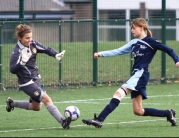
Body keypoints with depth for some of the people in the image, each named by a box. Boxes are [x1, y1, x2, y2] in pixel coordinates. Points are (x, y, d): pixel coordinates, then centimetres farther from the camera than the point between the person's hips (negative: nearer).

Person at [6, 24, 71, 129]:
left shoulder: (33, 44, -3)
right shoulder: (17, 52, -21)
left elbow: (46, 49, 3)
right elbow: (12, 69, -25)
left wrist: (56, 54, -17)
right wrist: (22, 62, -41)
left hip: (35, 79, 8)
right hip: (26, 83, -8)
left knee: (36, 107, 22)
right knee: (46, 99, -21)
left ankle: (12, 103, 40)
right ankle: (62, 121, -26)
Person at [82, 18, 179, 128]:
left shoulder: (150, 41, -1)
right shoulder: (134, 43, 20)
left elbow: (168, 50, 0)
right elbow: (118, 51, 15)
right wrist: (101, 54, 5)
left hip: (141, 74, -9)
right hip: (136, 74, 9)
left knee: (119, 93, -23)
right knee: (138, 111, 7)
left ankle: (99, 120, -32)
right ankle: (168, 113, 20)